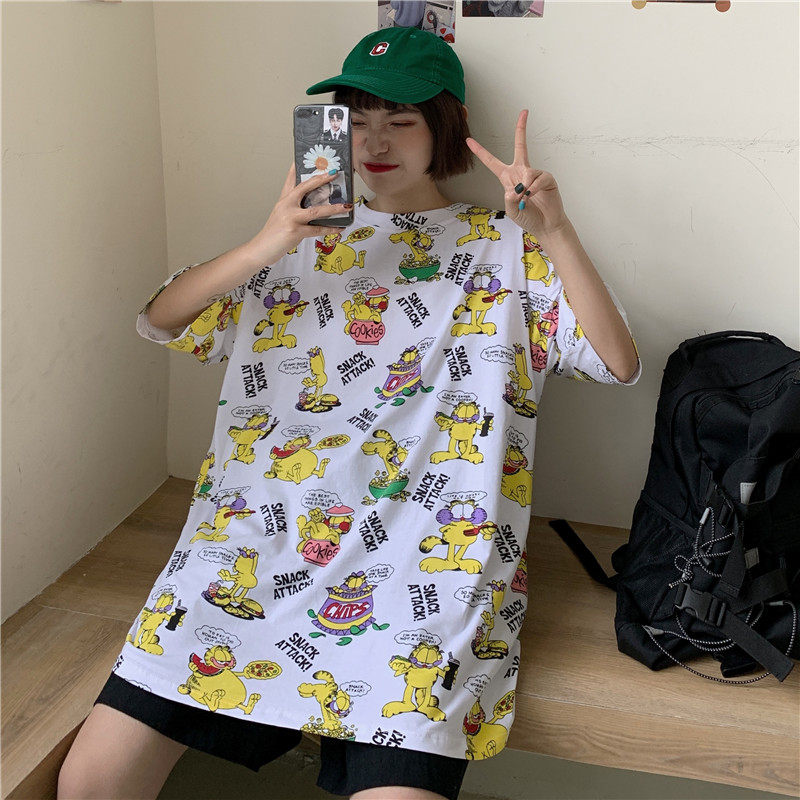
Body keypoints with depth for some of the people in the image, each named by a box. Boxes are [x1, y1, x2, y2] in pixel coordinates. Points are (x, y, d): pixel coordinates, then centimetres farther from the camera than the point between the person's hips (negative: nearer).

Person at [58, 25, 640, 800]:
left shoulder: (505, 247, 12)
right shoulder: (305, 231, 17)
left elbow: (618, 363, 0)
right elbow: (159, 321, 7)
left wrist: (556, 233, -15)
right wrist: (262, 248, -11)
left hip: (421, 559, -2)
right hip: (257, 538, 3)